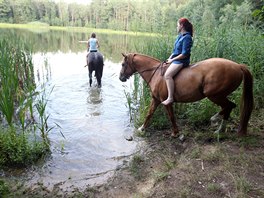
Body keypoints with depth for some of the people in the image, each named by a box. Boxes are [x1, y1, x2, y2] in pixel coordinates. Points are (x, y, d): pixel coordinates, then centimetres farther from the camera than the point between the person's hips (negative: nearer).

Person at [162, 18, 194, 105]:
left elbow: (184, 54, -20)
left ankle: (170, 97, -27)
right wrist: (169, 58, 7)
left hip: (181, 61, -11)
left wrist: (172, 59, -16)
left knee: (167, 75, -31)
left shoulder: (187, 37, -15)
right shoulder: (180, 36, 14)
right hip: (175, 59, 11)